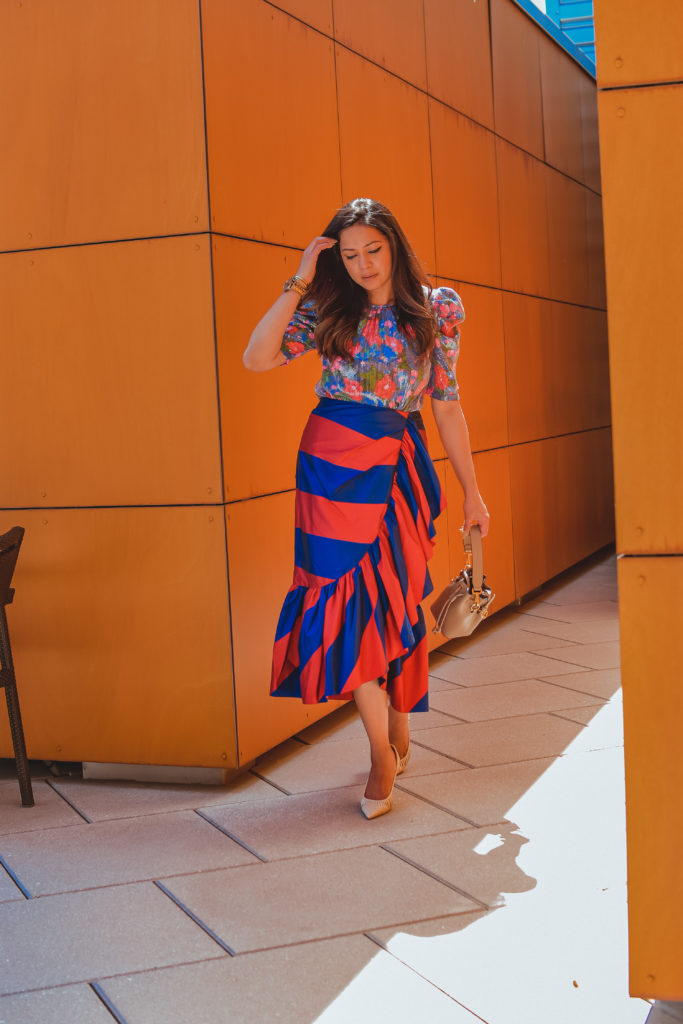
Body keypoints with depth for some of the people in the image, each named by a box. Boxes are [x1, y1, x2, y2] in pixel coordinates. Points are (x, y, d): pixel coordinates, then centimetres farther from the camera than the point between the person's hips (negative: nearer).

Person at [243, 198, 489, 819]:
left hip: (399, 464, 0)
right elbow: (256, 358, -8)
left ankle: (397, 731, 24)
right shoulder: (330, 311, 4)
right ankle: (385, 750, 3)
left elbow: (447, 404, 7)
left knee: (397, 598, 5)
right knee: (345, 596, -5)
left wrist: (471, 491, 7)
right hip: (333, 462, 0)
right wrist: (299, 283, -7)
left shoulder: (438, 308, 5)